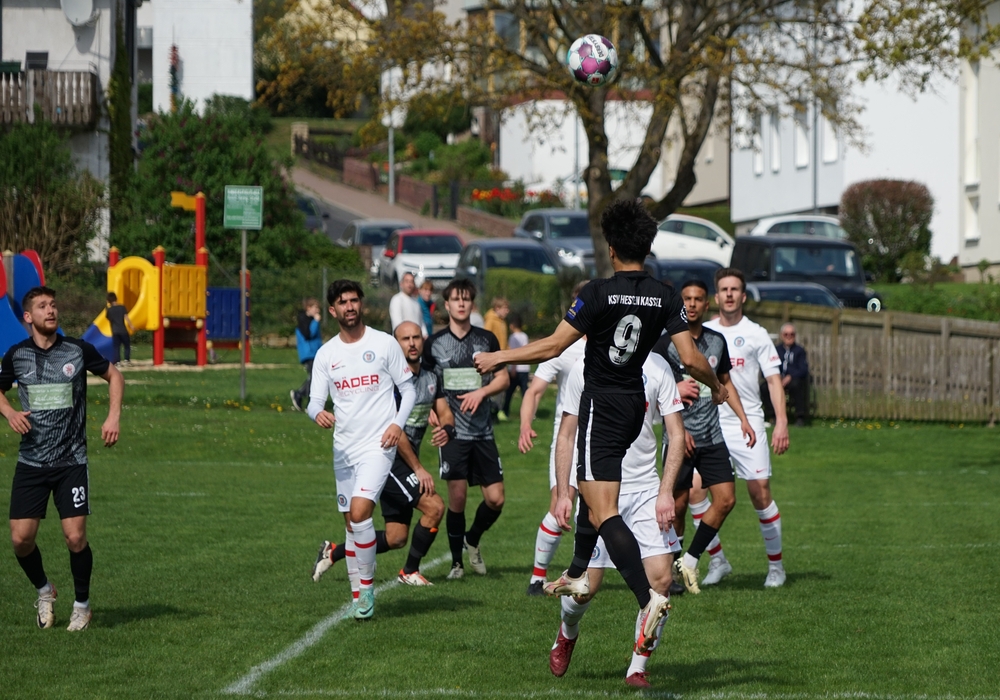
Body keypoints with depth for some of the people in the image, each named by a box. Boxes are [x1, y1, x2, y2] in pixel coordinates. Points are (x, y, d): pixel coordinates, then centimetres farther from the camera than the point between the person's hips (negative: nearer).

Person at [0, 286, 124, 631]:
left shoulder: (79, 350, -4)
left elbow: (114, 376, 11)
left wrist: (113, 416, -2)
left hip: (72, 463, -2)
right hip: (30, 462, 2)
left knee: (75, 537, -10)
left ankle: (82, 604, 12)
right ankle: (44, 590, 25)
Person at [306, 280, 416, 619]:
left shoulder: (384, 344, -1)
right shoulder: (326, 354, 7)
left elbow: (408, 389, 5)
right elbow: (315, 400, 5)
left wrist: (398, 423, -11)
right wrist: (318, 412, -19)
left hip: (378, 445, -4)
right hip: (343, 448, 4)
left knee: (359, 512, -20)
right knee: (351, 523, 7)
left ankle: (367, 586, -8)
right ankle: (358, 595, 16)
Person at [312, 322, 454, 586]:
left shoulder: (430, 377, 10)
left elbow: (445, 413, 13)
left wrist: (446, 428, -14)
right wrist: (417, 469, -16)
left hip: (407, 461, 8)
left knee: (396, 538, 5)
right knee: (434, 506, -18)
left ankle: (334, 552, 21)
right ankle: (410, 571, -1)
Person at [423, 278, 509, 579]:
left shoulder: (487, 339, 7)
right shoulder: (434, 343, 3)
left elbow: (503, 378, 9)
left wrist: (481, 392, -10)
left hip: (483, 430, 2)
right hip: (452, 431, -2)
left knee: (496, 499, -2)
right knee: (457, 497, -8)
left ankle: (473, 540, 26)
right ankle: (456, 561, 6)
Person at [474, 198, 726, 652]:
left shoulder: (598, 294, -15)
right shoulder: (665, 298, -1)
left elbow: (552, 346, -13)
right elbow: (691, 358, -4)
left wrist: (498, 358, 0)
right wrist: (716, 385, 17)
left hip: (601, 406, -7)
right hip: (635, 405, 7)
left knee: (602, 511, -13)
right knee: (591, 487, 29)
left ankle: (647, 598, -28)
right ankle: (576, 575, 40)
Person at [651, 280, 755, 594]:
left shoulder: (717, 341, 9)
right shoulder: (666, 343, -7)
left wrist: (743, 418, 13)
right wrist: (678, 428, -12)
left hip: (713, 437, 5)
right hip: (681, 437, -5)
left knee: (726, 498, -5)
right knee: (677, 504, -1)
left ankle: (690, 560, 6)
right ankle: (672, 565, 18)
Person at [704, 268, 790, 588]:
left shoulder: (756, 335, 4)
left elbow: (773, 380, 0)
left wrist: (781, 423, -11)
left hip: (747, 424, -2)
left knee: (760, 492, -8)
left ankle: (775, 565, 4)